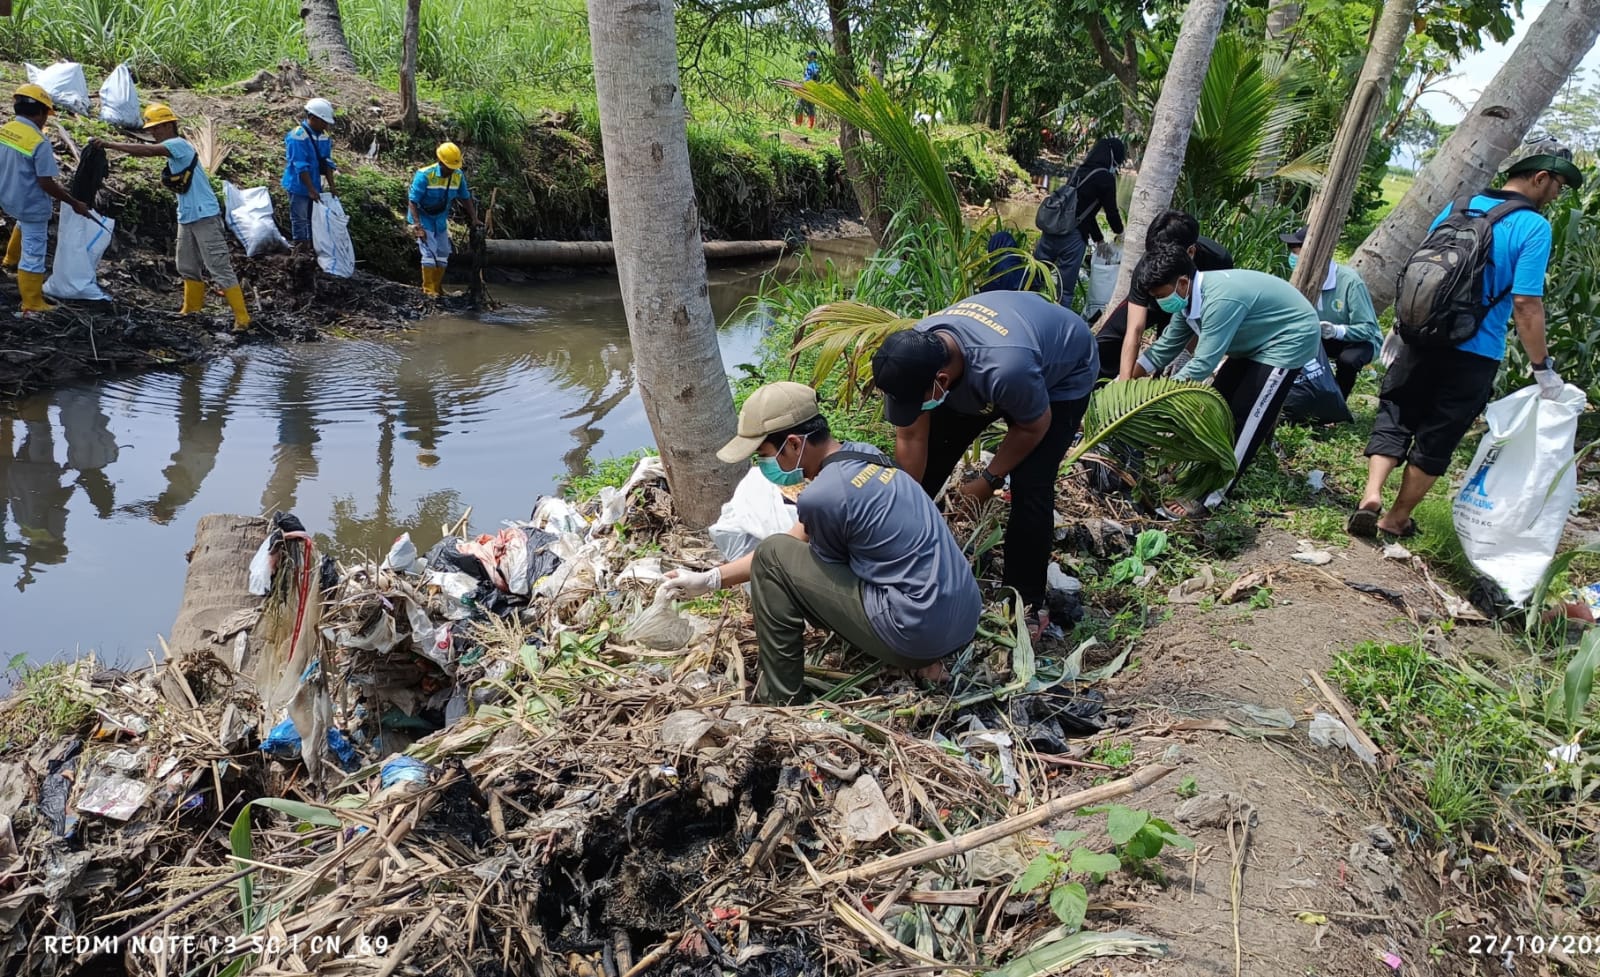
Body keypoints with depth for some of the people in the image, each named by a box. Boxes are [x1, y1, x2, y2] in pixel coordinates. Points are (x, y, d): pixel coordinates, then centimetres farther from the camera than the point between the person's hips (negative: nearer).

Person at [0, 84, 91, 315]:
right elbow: (46, 183, -24)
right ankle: (32, 305, 12)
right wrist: (74, 203, -15)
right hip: (31, 205, -7)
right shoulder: (39, 142, -24)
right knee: (33, 256, 4)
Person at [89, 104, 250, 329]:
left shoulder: (178, 144, -14)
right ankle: (191, 309, 30)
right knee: (188, 268, 17)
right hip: (187, 218, 10)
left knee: (220, 269, -10)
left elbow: (147, 150, -27)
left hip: (205, 217, -10)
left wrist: (107, 145, -26)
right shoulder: (172, 150, 16)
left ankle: (242, 318, -9)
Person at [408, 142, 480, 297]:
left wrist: (474, 219, 3)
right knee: (430, 252, -13)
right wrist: (417, 225, -32)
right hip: (423, 217, -6)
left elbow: (466, 198, 4)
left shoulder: (458, 175, -11)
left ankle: (437, 286, 21)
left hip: (440, 219, 6)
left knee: (443, 252, 9)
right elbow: (412, 202, -25)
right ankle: (427, 288, -5)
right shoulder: (425, 175, -27)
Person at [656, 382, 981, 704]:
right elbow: (798, 539, 16)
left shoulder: (821, 496, -19)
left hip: (919, 633, -9)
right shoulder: (863, 455, 8)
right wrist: (710, 578, 15)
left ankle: (778, 699, 9)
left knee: (772, 557, -2)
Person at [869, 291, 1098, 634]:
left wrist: (988, 480, -15)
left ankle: (1023, 602, -2)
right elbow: (911, 438, -18)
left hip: (1064, 372, -5)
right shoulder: (914, 356, -29)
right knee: (928, 454, 1)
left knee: (1030, 485, -17)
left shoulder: (1005, 368, -46)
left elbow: (1034, 426, -25)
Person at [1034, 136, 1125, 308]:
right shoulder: (1105, 178, -3)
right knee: (1065, 289, 0)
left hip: (1051, 230, 7)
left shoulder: (1079, 171, 19)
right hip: (1073, 236, -7)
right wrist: (1119, 231, 24)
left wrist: (1099, 238, 33)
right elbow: (1111, 210, 4)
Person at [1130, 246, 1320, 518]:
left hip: (1290, 341, -9)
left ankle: (1208, 498, -8)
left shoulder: (1220, 300, -35)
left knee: (1244, 419, -11)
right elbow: (1165, 347, 3)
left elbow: (1202, 364, -35)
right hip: (1256, 342, 9)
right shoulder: (1189, 297, -7)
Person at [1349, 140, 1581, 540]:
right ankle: (1396, 519, 17)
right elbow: (1526, 304, -15)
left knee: (1395, 418, 12)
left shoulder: (1459, 206, 7)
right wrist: (1543, 368, -7)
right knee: (1437, 438, 8)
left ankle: (1371, 497, -6)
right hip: (1474, 356, -3)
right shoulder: (1534, 227, -10)